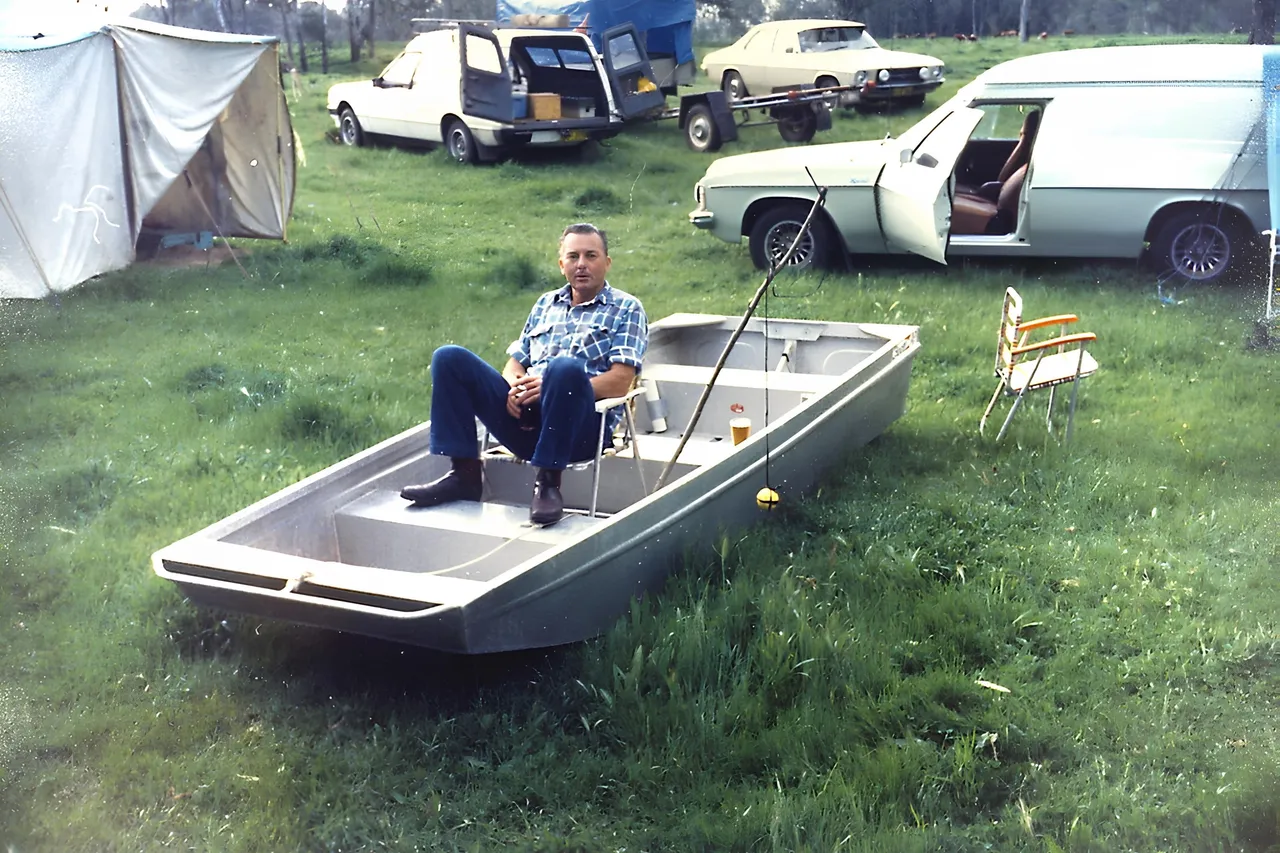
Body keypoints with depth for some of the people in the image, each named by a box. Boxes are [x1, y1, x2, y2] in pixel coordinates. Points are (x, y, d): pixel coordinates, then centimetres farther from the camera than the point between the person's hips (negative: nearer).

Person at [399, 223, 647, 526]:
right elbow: (515, 362, 22)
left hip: (582, 427, -5)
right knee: (449, 358, -9)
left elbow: (620, 381, -4)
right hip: (525, 420, 5)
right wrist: (515, 388, -4)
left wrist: (553, 387, -16)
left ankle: (547, 482, -26)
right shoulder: (545, 304, 25)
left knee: (566, 368, -37)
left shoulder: (626, 308, 9)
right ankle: (464, 472, -11)